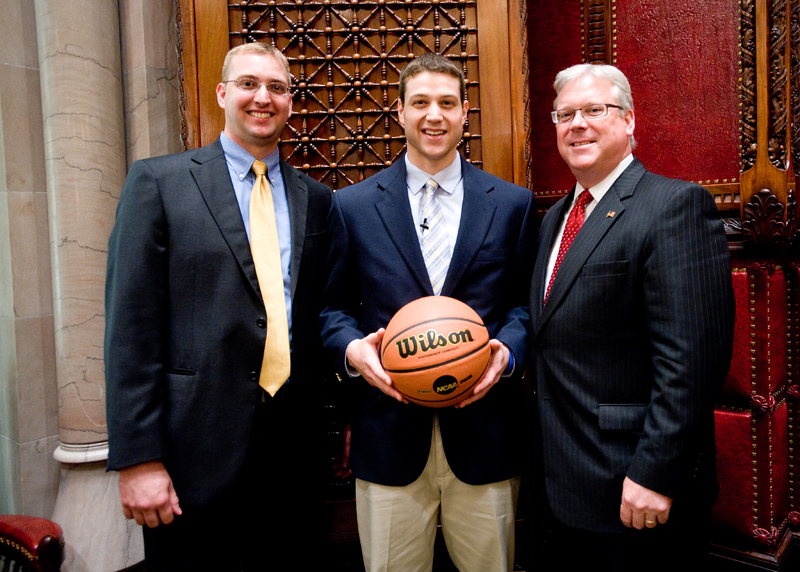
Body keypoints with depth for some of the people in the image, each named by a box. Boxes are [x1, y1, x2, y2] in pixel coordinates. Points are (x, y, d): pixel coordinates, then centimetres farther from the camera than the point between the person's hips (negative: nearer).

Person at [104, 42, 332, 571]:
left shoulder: (316, 199, 8)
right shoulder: (158, 182, -3)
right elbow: (131, 325, -7)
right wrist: (138, 458, -11)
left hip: (294, 447, 4)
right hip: (197, 450, -3)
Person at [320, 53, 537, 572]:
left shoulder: (513, 203, 6)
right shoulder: (353, 205, 4)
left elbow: (527, 301, 7)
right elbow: (333, 308, 6)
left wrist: (508, 352, -12)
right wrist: (352, 349, -14)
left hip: (484, 436, 1)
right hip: (390, 437, 0)